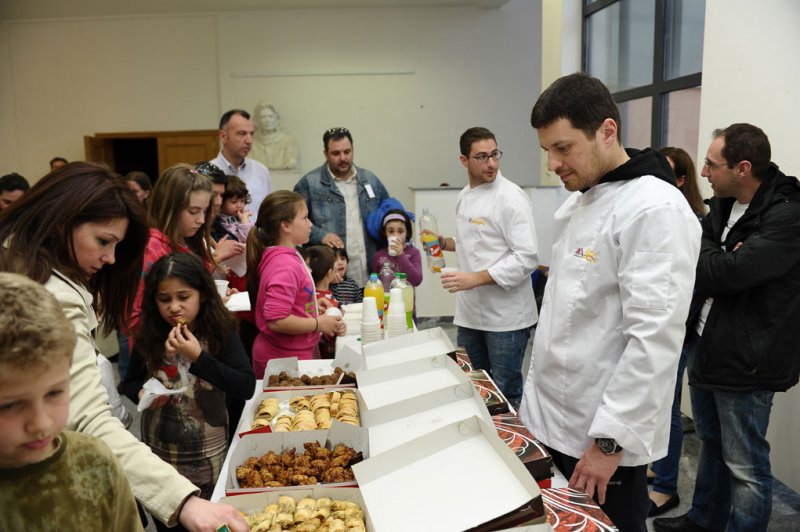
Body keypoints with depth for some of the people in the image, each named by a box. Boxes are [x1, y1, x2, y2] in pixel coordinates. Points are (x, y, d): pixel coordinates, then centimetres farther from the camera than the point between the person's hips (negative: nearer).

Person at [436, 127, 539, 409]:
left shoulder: (511, 197, -15)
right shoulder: (464, 196, 9)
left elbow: (527, 258, -20)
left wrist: (476, 278, -24)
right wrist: (443, 242, 6)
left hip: (506, 315, -7)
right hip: (470, 311, 8)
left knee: (506, 393, 4)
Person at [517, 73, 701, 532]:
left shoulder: (655, 210, -19)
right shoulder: (578, 203, 9)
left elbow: (655, 339, -24)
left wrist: (610, 439, -22)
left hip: (604, 435, -8)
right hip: (551, 418, 8)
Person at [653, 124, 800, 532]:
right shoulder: (723, 205, 7)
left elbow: (726, 273, -27)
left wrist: (703, 249, -8)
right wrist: (714, 256, -17)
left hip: (745, 362, -9)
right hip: (708, 350, 9)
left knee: (745, 467, 5)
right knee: (711, 445, 24)